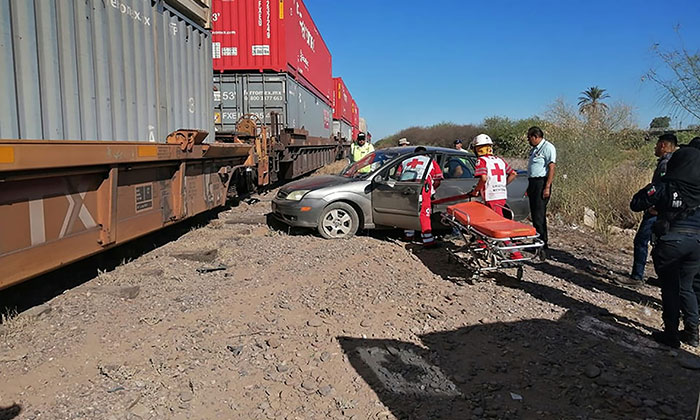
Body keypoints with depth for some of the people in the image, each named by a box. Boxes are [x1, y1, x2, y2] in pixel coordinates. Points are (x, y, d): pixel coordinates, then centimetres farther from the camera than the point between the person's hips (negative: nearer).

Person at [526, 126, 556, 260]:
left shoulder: (548, 147, -9)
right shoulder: (534, 149, 20)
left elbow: (551, 168, -15)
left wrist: (547, 187, -21)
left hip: (541, 183, -9)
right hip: (533, 183, 10)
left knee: (539, 216, -13)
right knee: (534, 215, 11)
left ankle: (543, 246, -10)